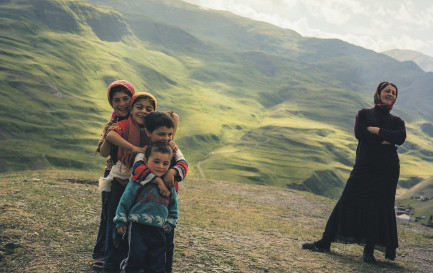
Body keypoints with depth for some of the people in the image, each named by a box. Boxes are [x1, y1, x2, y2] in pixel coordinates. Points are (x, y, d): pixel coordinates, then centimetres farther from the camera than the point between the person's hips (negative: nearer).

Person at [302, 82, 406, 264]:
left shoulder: (396, 121, 13)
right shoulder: (364, 114, 10)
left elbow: (401, 137, -9)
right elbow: (359, 133, -9)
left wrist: (375, 130, -12)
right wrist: (385, 141, -11)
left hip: (387, 170, 1)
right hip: (364, 165, -1)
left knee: (381, 207, -2)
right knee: (347, 202, -1)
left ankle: (369, 251, 7)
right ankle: (325, 242, 8)